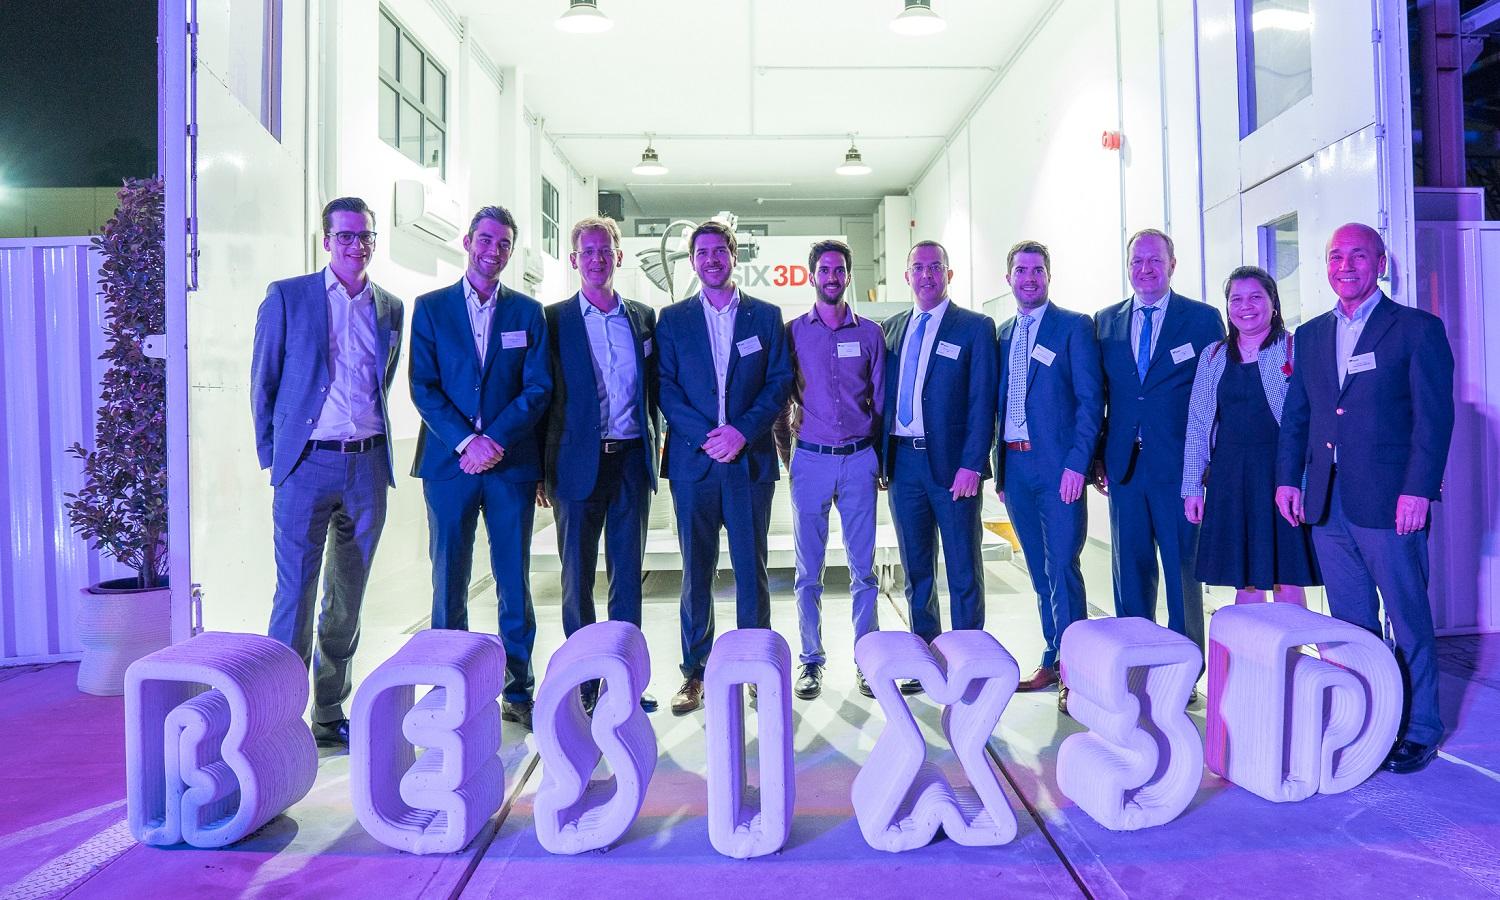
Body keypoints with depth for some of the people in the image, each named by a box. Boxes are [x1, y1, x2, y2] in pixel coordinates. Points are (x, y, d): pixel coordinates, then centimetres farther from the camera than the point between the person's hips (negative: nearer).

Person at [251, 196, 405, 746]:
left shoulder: (391, 308, 11)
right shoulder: (287, 297, 1)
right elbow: (262, 381, 4)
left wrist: (371, 441, 14)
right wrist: (272, 453, 2)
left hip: (368, 464, 4)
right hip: (308, 464, -4)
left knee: (349, 597, 11)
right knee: (295, 594, -3)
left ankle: (331, 715, 23)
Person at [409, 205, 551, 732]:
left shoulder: (527, 313, 9)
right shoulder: (431, 308, 8)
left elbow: (538, 389, 1)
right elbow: (423, 387, 0)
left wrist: (495, 441, -12)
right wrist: (466, 441, -13)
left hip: (512, 464, 0)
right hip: (448, 461, 0)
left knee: (514, 582, 4)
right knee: (449, 582, 4)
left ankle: (518, 692, 14)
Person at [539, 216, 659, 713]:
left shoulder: (644, 317, 11)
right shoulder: (554, 319, 3)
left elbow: (654, 392, 13)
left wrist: (652, 455, 7)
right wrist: (541, 468, -2)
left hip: (631, 461, 3)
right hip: (579, 462, -2)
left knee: (627, 574, 8)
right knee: (577, 577, 4)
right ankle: (584, 684, 14)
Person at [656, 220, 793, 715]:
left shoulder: (766, 316, 9)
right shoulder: (673, 319, 9)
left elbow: (780, 382, 3)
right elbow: (666, 389, 1)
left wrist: (743, 431, -12)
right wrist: (707, 435, -12)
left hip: (751, 458, 0)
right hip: (693, 460, 0)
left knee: (751, 568, 5)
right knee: (696, 571, 6)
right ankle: (695, 673, 15)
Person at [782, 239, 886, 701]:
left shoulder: (870, 332, 7)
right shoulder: (792, 332, 5)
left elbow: (880, 400, 9)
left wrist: (882, 458, 6)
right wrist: (783, 452, 2)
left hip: (859, 459, 1)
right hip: (810, 459, 0)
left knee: (864, 568, 4)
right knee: (809, 570, 5)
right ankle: (811, 661, 16)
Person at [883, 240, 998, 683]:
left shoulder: (975, 327, 0)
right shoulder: (891, 328, 14)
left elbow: (982, 400, -6)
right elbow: (883, 393, 15)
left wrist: (971, 464, -14)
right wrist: (881, 455, 6)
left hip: (951, 462, -4)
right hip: (902, 461, 5)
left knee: (963, 572, 3)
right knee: (916, 569, 12)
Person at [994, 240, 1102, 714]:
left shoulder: (1074, 325, -1)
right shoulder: (1002, 333, 15)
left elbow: (1090, 399, -8)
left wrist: (1077, 462, -16)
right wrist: (1000, 466, 9)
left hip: (1057, 464, -5)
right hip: (1015, 465, 6)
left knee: (1062, 567, -5)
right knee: (1040, 571, 12)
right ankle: (1052, 662, 21)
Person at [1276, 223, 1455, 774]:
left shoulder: (1418, 329, 0)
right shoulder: (1311, 335, 15)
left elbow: (1434, 418, -6)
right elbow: (1295, 415, 16)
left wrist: (1418, 491, -14)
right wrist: (1287, 479, 6)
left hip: (1387, 502, -5)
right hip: (1327, 503, 5)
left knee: (1409, 622, 4)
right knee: (1350, 624, 11)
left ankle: (1419, 732, 17)